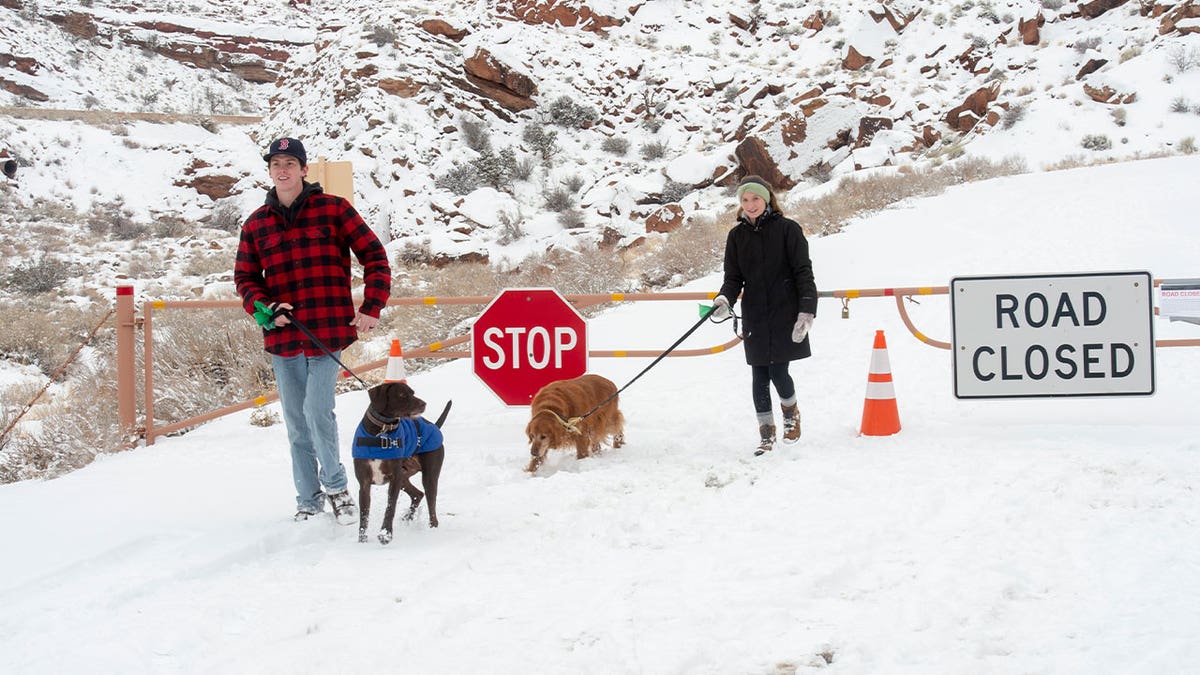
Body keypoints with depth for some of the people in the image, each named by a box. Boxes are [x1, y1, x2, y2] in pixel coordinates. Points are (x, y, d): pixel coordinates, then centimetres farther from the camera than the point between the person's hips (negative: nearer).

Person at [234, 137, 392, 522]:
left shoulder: (333, 210, 0)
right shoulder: (256, 224, 9)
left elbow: (374, 256, 1)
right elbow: (245, 278, 14)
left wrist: (371, 308, -7)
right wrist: (265, 307, -6)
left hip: (328, 331, -4)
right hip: (283, 335, 4)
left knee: (317, 411, -14)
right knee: (296, 423, 9)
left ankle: (335, 485, 9)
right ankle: (308, 499, 21)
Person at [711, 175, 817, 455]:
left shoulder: (787, 229, -3)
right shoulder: (737, 235, 8)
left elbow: (803, 272, -4)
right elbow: (733, 277, 8)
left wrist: (807, 310, -13)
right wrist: (724, 300, -13)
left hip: (785, 314, -3)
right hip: (754, 318, 3)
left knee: (778, 371, -6)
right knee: (759, 376, 4)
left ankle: (792, 412, 25)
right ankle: (766, 432, 16)